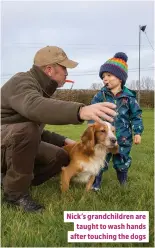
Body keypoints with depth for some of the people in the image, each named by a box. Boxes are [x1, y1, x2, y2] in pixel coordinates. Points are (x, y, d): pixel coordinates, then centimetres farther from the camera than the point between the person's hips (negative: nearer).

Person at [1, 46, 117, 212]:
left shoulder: (40, 89, 11)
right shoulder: (22, 82, -20)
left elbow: (38, 131, 18)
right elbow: (34, 106, -47)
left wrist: (64, 141, 7)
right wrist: (80, 111, -61)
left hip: (19, 143, 9)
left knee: (61, 157, -4)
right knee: (27, 129, -37)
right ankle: (15, 192, -18)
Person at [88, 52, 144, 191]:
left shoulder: (129, 96, -5)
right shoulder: (100, 95, -5)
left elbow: (136, 116, 1)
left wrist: (137, 132, -2)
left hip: (123, 138, 1)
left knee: (122, 162, 17)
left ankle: (123, 184, 39)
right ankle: (95, 184, 21)